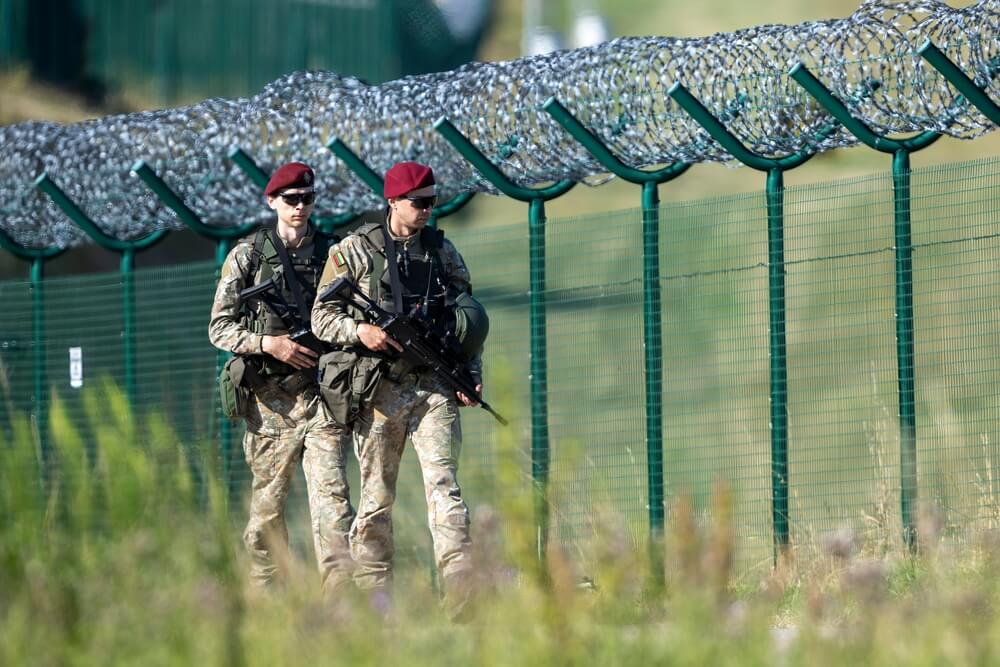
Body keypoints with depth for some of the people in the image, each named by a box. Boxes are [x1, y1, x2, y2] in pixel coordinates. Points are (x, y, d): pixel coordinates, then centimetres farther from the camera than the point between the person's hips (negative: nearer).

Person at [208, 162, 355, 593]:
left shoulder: (331, 254, 11)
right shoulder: (247, 256, 4)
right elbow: (219, 329, 2)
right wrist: (269, 343, -13)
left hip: (322, 395, 1)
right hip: (271, 399, -1)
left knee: (331, 493, -12)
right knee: (268, 502, 5)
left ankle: (340, 593, -20)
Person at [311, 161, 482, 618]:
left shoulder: (442, 251, 12)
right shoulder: (353, 252, 2)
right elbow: (322, 317, 1)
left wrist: (472, 375, 5)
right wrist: (360, 330, -19)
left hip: (434, 387, 1)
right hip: (379, 387, -1)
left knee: (442, 482, -14)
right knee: (376, 496, 3)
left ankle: (459, 582, -25)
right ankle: (373, 594, 9)